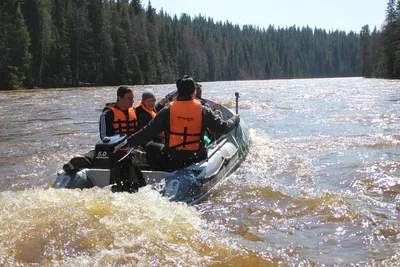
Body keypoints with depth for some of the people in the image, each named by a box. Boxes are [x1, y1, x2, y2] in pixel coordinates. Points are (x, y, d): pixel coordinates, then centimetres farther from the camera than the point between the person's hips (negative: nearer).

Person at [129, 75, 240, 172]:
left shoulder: (167, 111, -8)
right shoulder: (204, 111, -5)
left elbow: (148, 132, -9)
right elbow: (223, 127, 2)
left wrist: (129, 142, 1)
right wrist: (235, 119, 22)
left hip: (171, 163, -1)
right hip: (196, 161, 2)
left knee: (150, 147, 25)